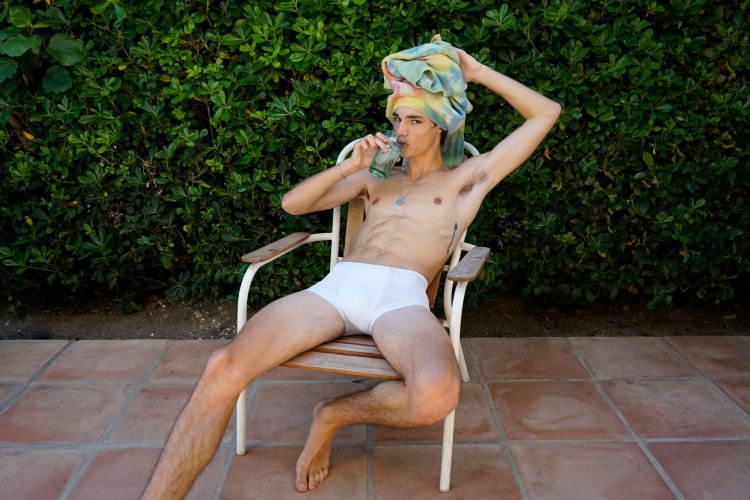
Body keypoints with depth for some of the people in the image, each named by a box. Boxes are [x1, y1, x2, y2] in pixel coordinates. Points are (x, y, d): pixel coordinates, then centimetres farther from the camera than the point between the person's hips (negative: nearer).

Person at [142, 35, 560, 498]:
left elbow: (547, 113, 18)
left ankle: (332, 416, -9)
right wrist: (349, 168, 12)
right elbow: (293, 203, 25)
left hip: (401, 296, -2)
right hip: (337, 285, 3)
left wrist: (479, 73, 18)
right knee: (224, 368, -24)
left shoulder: (465, 179, 20)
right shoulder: (377, 177, 29)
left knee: (437, 394, -38)